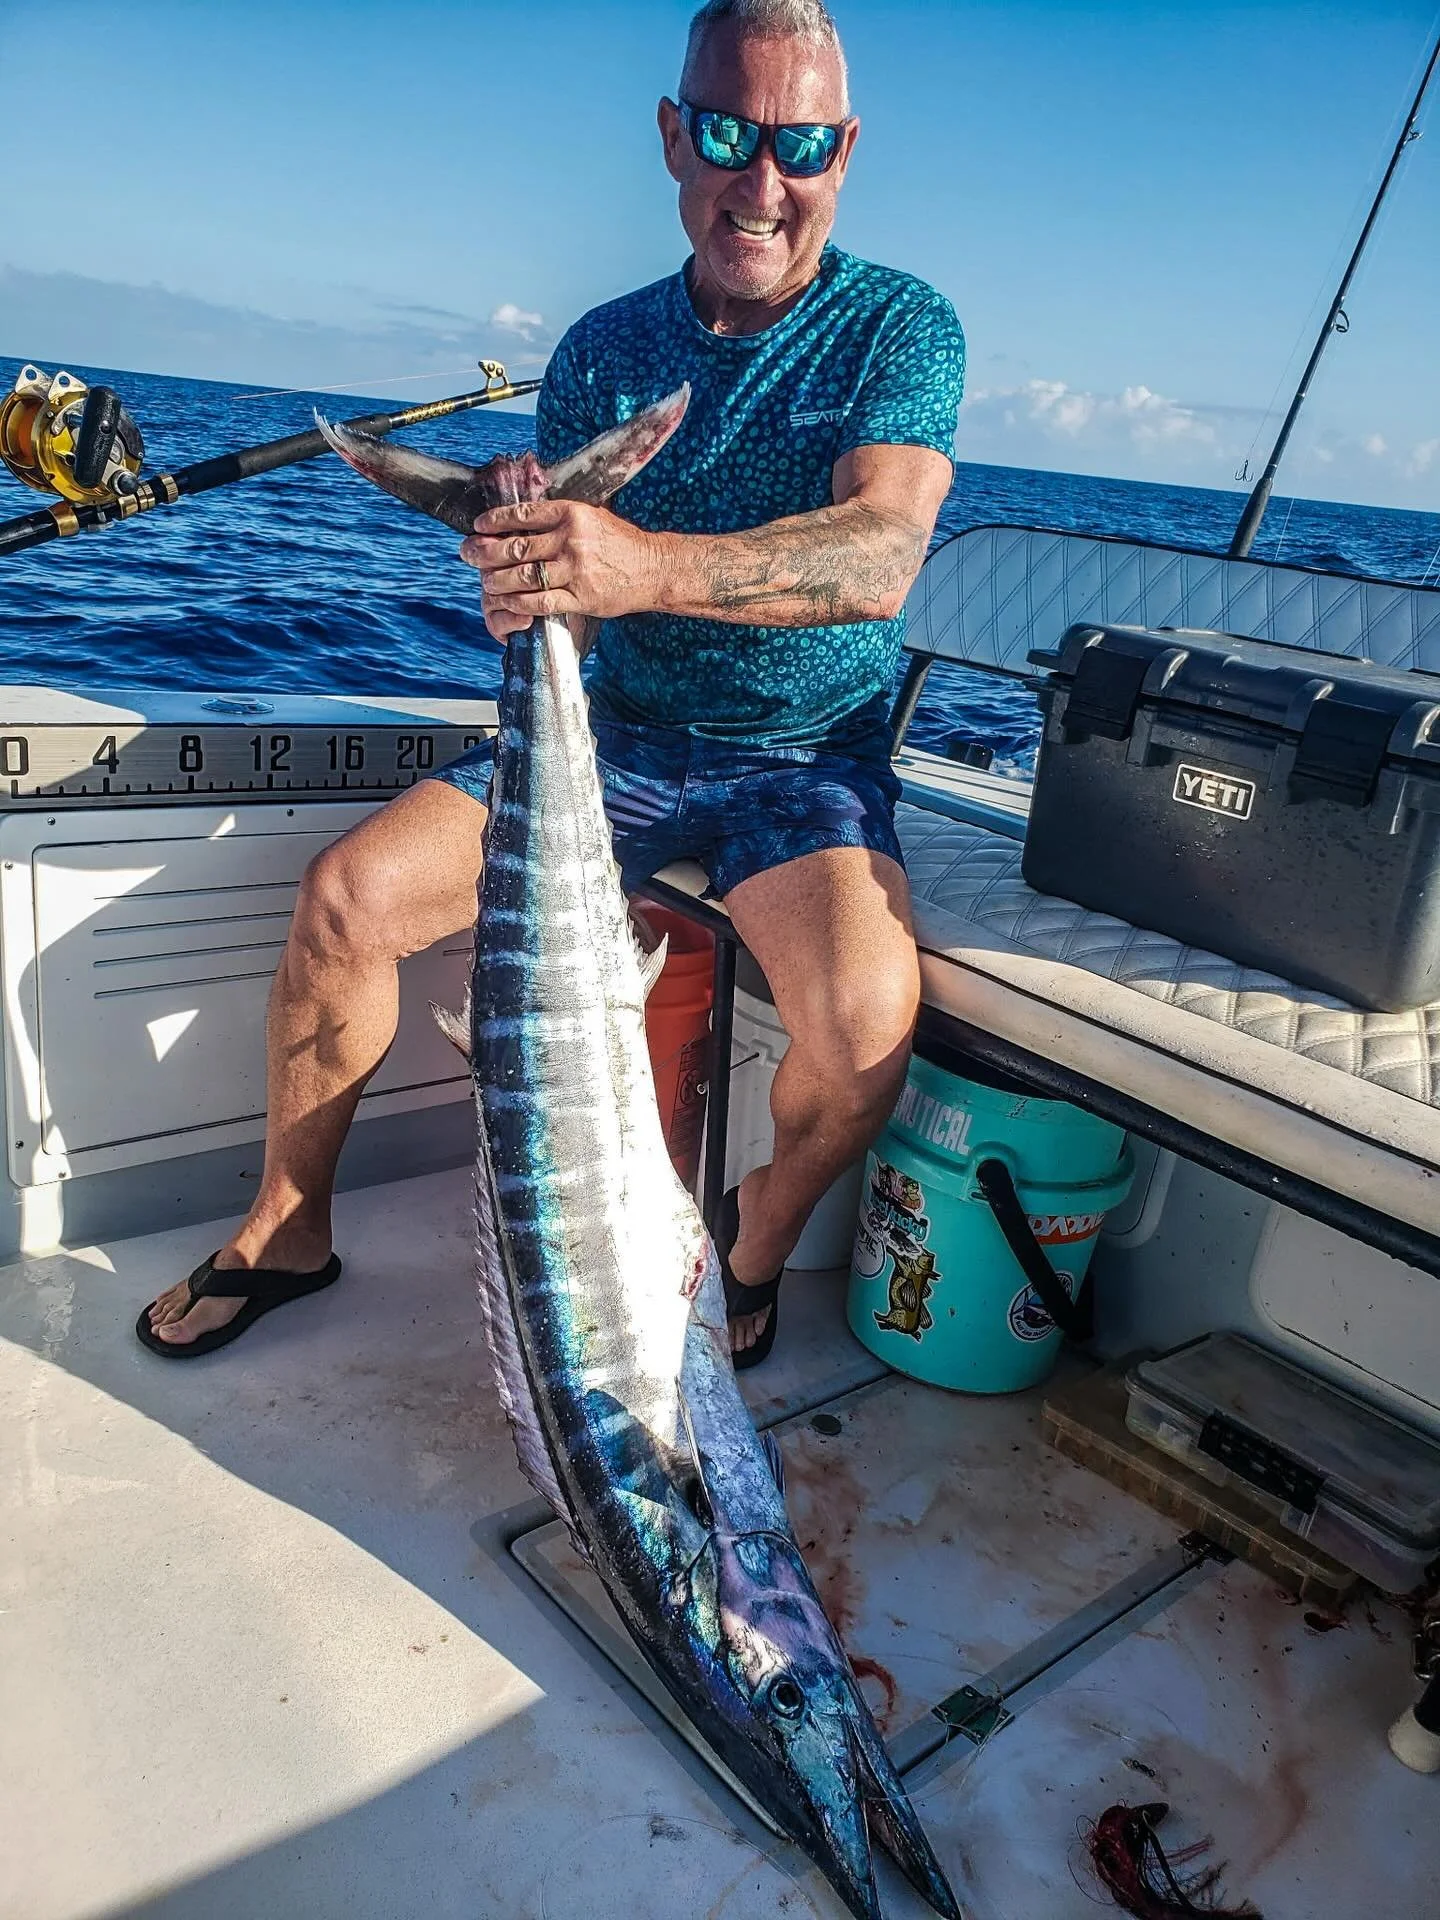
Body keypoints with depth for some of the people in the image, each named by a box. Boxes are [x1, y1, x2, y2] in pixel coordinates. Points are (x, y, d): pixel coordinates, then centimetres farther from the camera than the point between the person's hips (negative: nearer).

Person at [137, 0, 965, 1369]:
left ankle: (755, 1250, 2)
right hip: (615, 734, 4)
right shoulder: (604, 348, 6)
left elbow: (880, 559, -26)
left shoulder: (901, 327, -6)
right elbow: (558, 592, 3)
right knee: (348, 893, -14)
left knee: (866, 1012, -32)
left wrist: (648, 567, -43)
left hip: (803, 759, -3)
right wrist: (523, 580, -23)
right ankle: (286, 1233, 8)